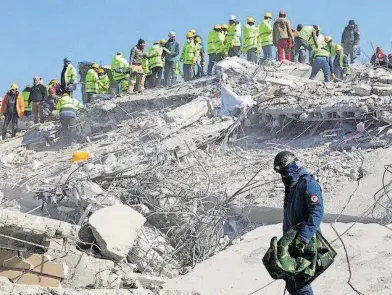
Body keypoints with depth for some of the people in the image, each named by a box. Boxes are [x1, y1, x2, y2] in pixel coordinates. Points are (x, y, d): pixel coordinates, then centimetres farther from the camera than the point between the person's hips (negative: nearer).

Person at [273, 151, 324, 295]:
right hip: (291, 243, 10)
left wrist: (303, 238, -32)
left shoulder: (308, 184, -15)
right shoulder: (291, 186, 16)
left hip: (304, 245, -10)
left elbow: (317, 213, -25)